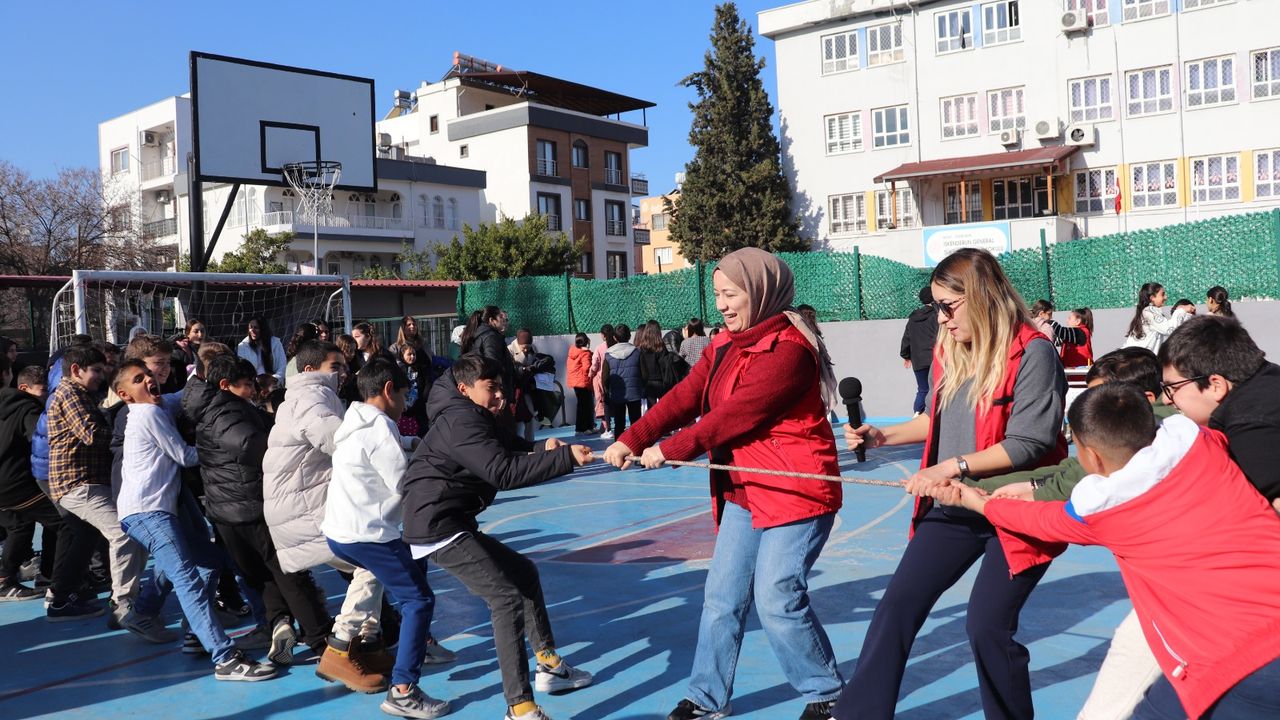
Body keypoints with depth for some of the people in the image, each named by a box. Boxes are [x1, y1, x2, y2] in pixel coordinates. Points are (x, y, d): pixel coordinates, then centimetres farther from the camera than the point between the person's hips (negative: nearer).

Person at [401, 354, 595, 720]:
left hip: (453, 521, 11)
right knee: (507, 597, -16)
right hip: (437, 525, -11)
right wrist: (564, 457, -30)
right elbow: (503, 473, -28)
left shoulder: (476, 416, 17)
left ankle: (549, 665, 27)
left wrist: (541, 450, -7)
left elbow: (510, 448, 15)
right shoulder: (461, 420, -18)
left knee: (523, 571, 18)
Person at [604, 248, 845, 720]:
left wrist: (671, 450, -19)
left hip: (795, 491, -8)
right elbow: (684, 398, 1)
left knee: (778, 601, -6)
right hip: (743, 491, 8)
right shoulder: (724, 346, 9)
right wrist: (632, 440, -11)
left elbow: (736, 414, -24)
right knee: (722, 597, 10)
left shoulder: (788, 348, -19)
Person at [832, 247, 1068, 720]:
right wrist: (882, 437, 10)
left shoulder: (1032, 353, -16)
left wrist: (954, 466, -24)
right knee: (897, 605, 4)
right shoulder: (949, 352, 6)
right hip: (954, 506, 7)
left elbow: (1029, 443, -21)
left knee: (987, 626, -6)